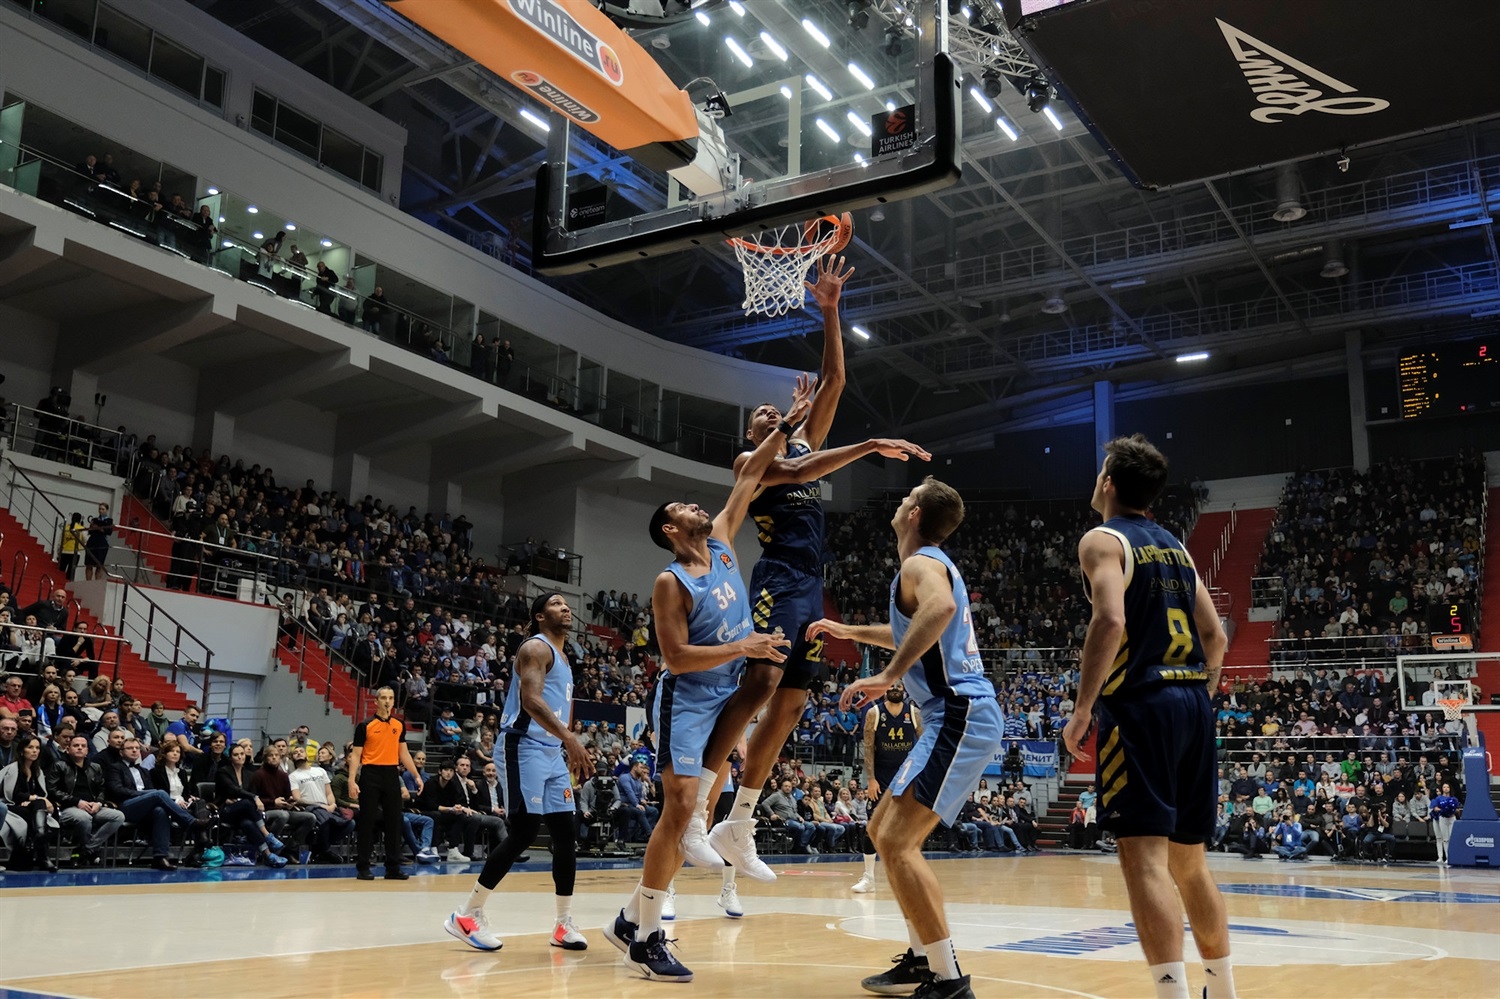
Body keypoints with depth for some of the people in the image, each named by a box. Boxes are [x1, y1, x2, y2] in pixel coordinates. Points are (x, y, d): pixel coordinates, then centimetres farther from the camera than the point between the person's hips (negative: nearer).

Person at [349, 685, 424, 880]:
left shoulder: (399, 725, 10)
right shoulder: (365, 726, -3)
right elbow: (356, 755, -4)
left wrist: (417, 776, 11)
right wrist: (352, 780, -14)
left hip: (391, 775, 4)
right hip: (370, 775, -4)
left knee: (394, 821, 5)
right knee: (366, 822, 0)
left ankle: (393, 867, 12)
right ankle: (362, 867, 8)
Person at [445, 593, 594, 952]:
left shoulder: (562, 659, 22)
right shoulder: (536, 648, -8)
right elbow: (531, 700, -23)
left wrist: (572, 751, 19)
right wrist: (570, 738, -33)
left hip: (553, 753, 9)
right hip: (525, 748, -9)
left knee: (567, 835, 5)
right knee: (523, 833, -12)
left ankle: (564, 924, 11)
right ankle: (467, 915, -3)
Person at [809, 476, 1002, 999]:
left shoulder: (920, 563, -11)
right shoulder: (935, 564, 20)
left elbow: (941, 608, -37)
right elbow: (912, 632, 40)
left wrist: (889, 675, -37)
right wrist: (848, 631, 44)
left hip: (960, 717, -10)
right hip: (961, 718, 10)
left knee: (897, 842, -15)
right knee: (884, 831, 17)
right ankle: (923, 957, 22)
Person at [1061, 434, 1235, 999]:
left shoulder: (1103, 540, -3)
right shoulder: (1175, 547, 20)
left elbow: (1110, 621, -19)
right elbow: (1216, 638, 18)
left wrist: (1082, 711, -14)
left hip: (1138, 706, -8)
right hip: (1192, 706, 8)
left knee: (1144, 855, -10)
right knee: (1189, 861, 17)